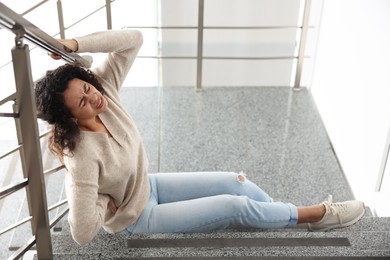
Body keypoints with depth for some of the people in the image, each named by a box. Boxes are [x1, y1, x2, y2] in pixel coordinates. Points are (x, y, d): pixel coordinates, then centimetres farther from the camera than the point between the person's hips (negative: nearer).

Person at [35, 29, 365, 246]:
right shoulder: (82, 155, -37)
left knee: (235, 182, 5)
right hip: (136, 219, -6)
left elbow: (133, 39, -23)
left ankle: (293, 218, 28)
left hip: (148, 186, 7)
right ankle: (318, 214, 14)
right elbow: (83, 233, -36)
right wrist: (104, 200, -19)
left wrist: (76, 44, -30)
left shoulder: (102, 88, -20)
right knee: (238, 206, -7)